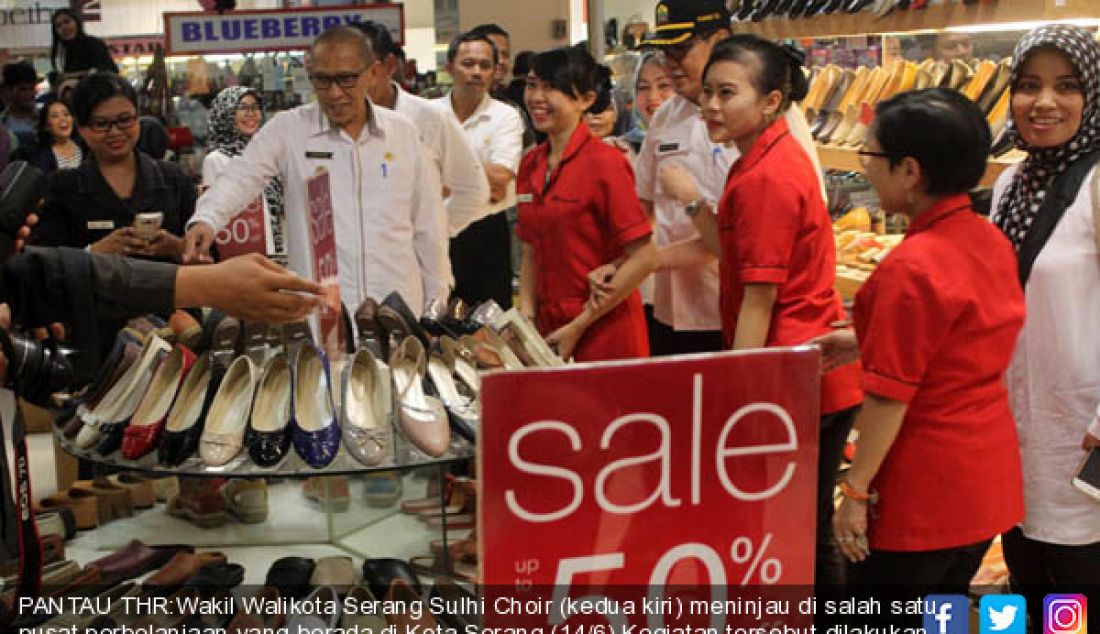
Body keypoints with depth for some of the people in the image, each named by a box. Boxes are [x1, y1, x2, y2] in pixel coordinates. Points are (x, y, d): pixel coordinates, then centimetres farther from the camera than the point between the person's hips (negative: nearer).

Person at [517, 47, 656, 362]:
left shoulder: (606, 162, -13)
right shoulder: (530, 165, 7)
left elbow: (643, 257, -16)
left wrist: (578, 326, -14)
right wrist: (527, 315, 0)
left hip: (605, 335, -6)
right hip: (550, 330, 6)